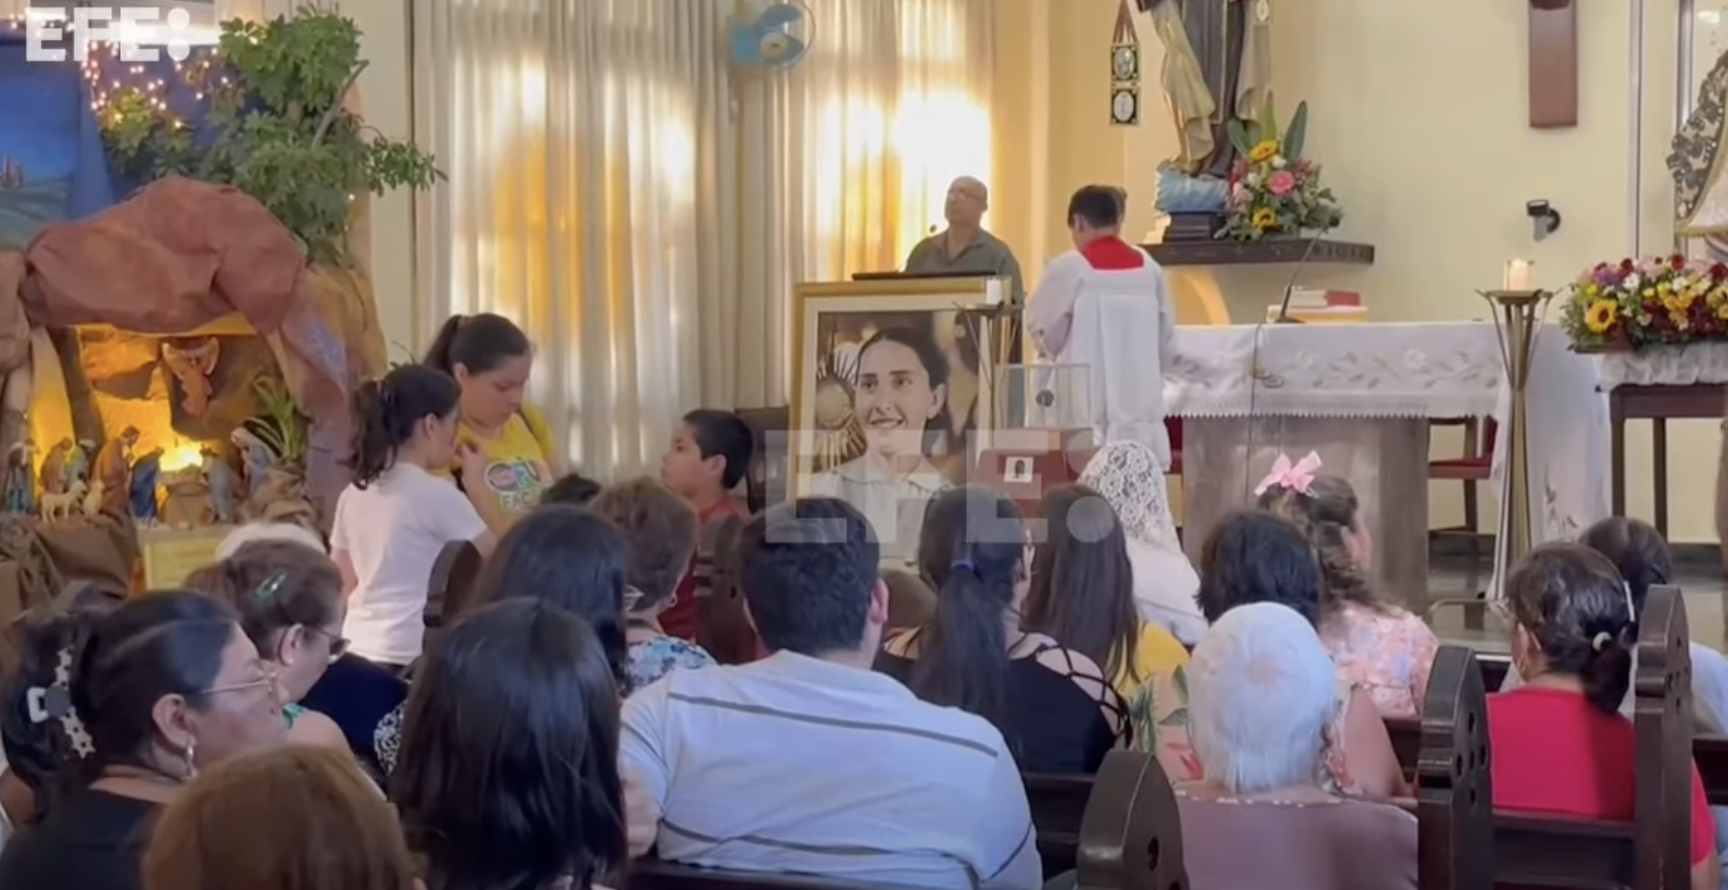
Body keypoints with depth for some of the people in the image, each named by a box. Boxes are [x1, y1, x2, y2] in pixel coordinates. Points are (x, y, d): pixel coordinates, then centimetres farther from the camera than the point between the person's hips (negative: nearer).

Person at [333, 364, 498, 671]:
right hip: (404, 658, -7)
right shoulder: (436, 494, -11)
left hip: (357, 650, 8)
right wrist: (477, 484, 7)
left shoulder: (354, 494, 9)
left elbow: (343, 585, 15)